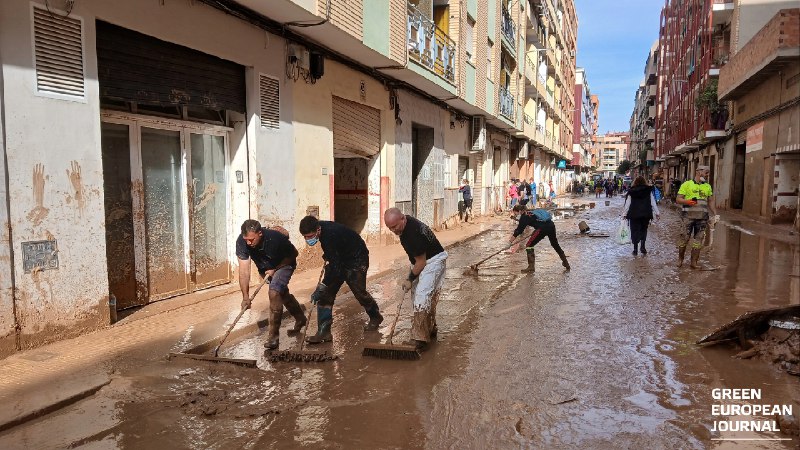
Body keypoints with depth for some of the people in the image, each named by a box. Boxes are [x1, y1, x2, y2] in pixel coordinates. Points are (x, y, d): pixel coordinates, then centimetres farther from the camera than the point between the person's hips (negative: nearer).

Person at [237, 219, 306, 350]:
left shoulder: (275, 238, -38)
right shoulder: (241, 241, -31)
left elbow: (293, 254, -19)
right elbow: (244, 271, -31)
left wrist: (275, 269, -23)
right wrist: (245, 297, -35)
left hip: (283, 265, -5)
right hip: (264, 269, 5)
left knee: (274, 293, -25)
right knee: (282, 293, 21)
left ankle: (274, 335, -15)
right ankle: (300, 319, 46)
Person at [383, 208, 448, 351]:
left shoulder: (413, 233, -32)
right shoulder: (405, 224, -2)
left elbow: (421, 262, -24)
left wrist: (410, 279, -12)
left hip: (433, 261, -10)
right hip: (422, 261, 10)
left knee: (422, 296, -18)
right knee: (416, 294, 13)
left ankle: (420, 339, -20)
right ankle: (430, 329, 27)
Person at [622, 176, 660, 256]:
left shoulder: (631, 192, 0)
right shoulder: (648, 191, 3)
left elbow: (627, 204, 0)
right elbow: (653, 203, 4)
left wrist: (624, 214, 5)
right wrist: (657, 213, 9)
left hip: (634, 214, -1)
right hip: (646, 214, 1)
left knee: (635, 231, 4)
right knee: (643, 230, 15)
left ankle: (635, 249, 4)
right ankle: (643, 247, 7)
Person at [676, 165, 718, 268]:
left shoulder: (708, 186, 16)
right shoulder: (687, 184, 3)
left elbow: (710, 202, 20)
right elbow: (678, 199, -1)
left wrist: (715, 214, 9)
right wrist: (687, 201, -20)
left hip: (702, 217, 4)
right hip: (688, 216, -4)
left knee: (698, 241, 4)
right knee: (684, 238, -1)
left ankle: (694, 262, 11)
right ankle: (680, 259, 16)